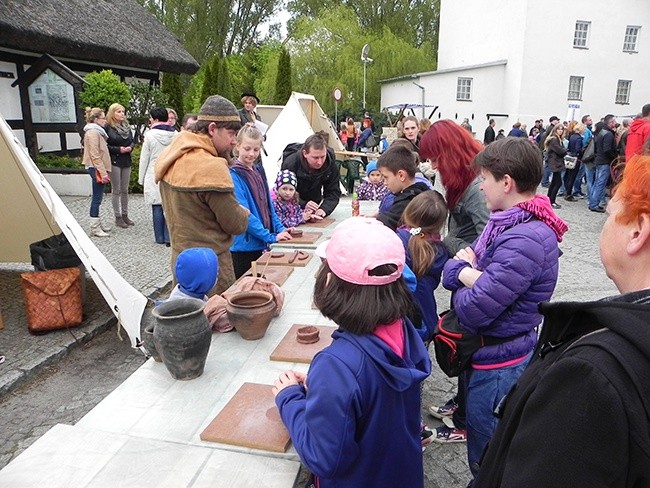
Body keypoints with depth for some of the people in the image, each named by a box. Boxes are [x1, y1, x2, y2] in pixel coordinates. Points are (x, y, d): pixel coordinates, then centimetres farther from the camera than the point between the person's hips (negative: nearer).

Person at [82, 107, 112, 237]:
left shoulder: (96, 131, 17)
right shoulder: (93, 133, -13)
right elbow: (95, 155, -19)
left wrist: (105, 171, 17)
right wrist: (103, 173, -21)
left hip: (98, 169, 10)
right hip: (97, 169, -10)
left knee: (97, 198, 14)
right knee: (97, 198, -6)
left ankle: (97, 225, 21)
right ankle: (95, 228, -2)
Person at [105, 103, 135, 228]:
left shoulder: (126, 126, 9)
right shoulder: (108, 127, -8)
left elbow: (132, 141, 15)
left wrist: (130, 147, -5)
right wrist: (118, 149, -16)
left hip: (126, 161, 5)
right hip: (114, 161, -5)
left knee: (125, 190, 11)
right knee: (116, 190, 1)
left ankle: (125, 215, 20)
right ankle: (118, 217, 9)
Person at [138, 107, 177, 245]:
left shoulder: (150, 135, -8)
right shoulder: (175, 135, 0)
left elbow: (144, 158, -3)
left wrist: (141, 178, 6)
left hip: (154, 176, -2)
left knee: (157, 207, 5)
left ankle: (159, 237, 12)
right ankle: (169, 237, 4)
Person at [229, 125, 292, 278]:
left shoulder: (259, 171, 9)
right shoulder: (233, 175, -14)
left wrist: (280, 228, 4)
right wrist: (271, 237, -19)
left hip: (261, 244, 7)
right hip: (243, 246, -7)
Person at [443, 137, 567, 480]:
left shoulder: (525, 240, -29)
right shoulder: (508, 221, 3)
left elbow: (471, 310, -30)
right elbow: (448, 272, 4)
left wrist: (466, 275, -10)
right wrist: (468, 270, -18)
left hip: (498, 364, -9)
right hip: (486, 352, 9)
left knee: (486, 462, 11)